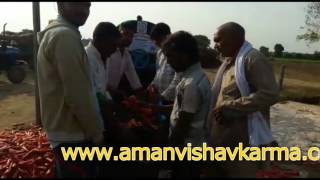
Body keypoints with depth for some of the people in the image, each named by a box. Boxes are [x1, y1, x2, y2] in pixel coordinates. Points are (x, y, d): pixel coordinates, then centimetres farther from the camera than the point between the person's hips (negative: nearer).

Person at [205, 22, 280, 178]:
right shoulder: (228, 61, 13)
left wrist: (229, 107, -23)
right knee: (214, 173, 21)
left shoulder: (254, 59, -14)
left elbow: (270, 94, -26)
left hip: (243, 143, -9)